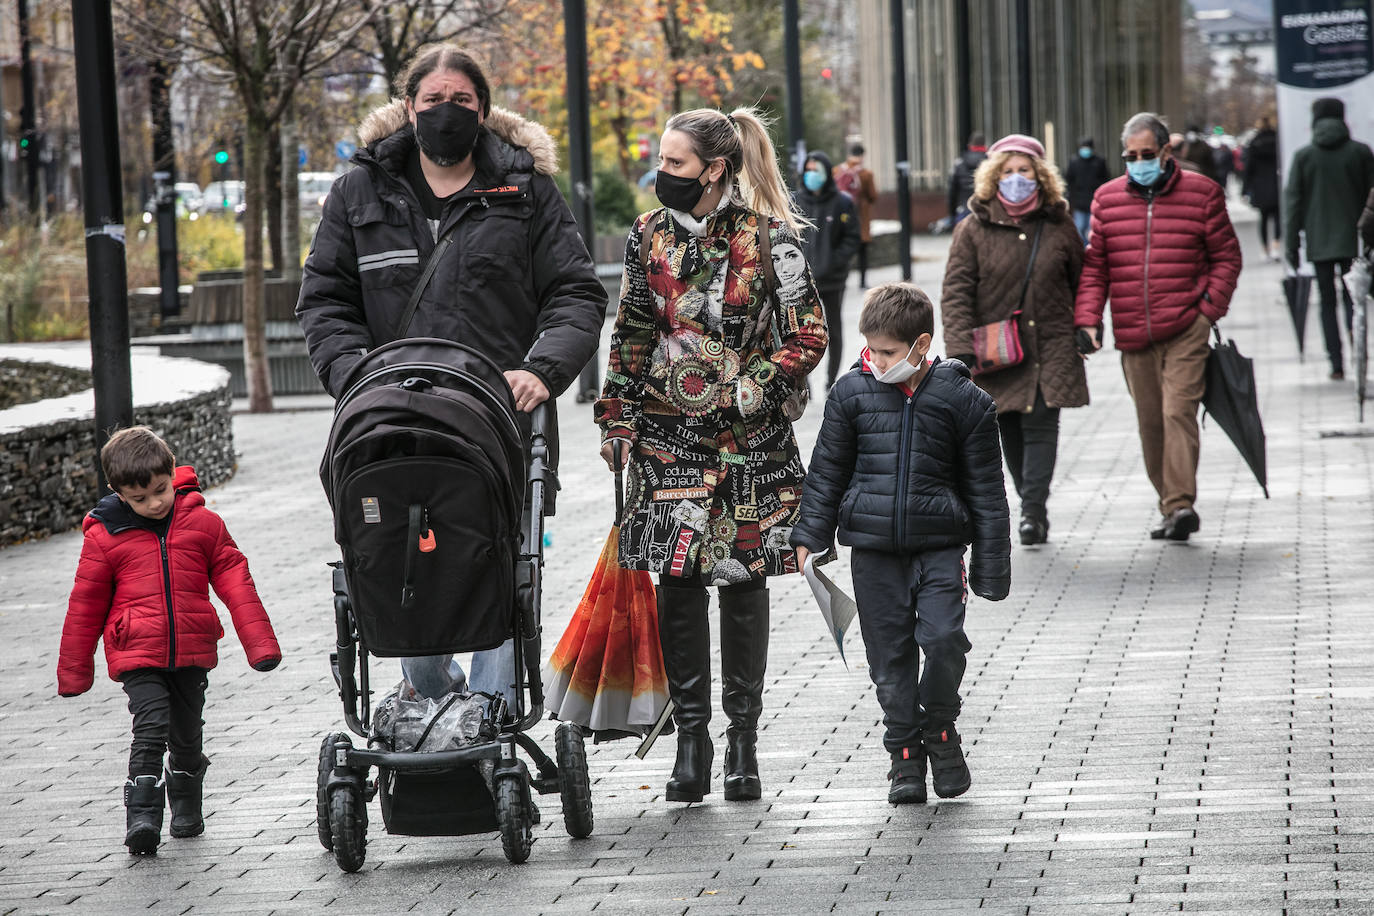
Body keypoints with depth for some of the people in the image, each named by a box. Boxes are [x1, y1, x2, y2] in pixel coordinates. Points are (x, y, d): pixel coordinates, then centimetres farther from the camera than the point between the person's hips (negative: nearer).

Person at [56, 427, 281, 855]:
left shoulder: (202, 523, -1)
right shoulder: (104, 537, -5)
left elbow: (234, 579, 4)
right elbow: (86, 604, 3)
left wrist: (259, 642, -1)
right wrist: (74, 671, 8)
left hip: (192, 653, 3)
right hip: (136, 655, -2)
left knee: (187, 734, 15)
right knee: (150, 729, -19)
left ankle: (186, 810, 36)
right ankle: (142, 819, -19)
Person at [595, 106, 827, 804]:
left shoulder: (768, 239, -5)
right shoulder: (650, 236, 6)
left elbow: (809, 335, -4)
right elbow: (630, 336, 13)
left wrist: (752, 393, -12)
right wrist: (616, 418, 9)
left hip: (748, 438, -3)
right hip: (668, 434, 3)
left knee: (743, 582, 3)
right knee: (677, 582, -2)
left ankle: (742, 739, 11)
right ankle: (691, 738, 5)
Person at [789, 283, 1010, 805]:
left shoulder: (965, 401, -3)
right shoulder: (852, 393, 1)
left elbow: (985, 489, 2)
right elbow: (827, 470, 10)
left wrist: (991, 567, 2)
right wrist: (810, 537, 6)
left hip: (939, 545, -2)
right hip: (873, 546, 2)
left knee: (944, 637, -15)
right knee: (890, 653, 3)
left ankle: (940, 727, 10)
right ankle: (905, 754, 14)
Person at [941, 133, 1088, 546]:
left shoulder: (1059, 227, 6)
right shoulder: (974, 230, 0)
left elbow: (1082, 281, 17)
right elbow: (956, 292, -4)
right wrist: (963, 348, -13)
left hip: (1051, 346, 0)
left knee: (1040, 423, -11)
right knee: (1011, 431, 3)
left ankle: (1033, 511, -13)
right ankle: (1033, 507, 17)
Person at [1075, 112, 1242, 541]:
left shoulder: (1201, 192, 2)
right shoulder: (1108, 198, 9)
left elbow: (1226, 257, 6)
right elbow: (1094, 265, 10)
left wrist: (1209, 310, -5)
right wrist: (1087, 320, -1)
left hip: (1186, 329, -4)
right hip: (1133, 334, 4)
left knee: (1178, 410, -15)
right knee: (1150, 421, 7)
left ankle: (1181, 503, -18)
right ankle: (1169, 505, 17)